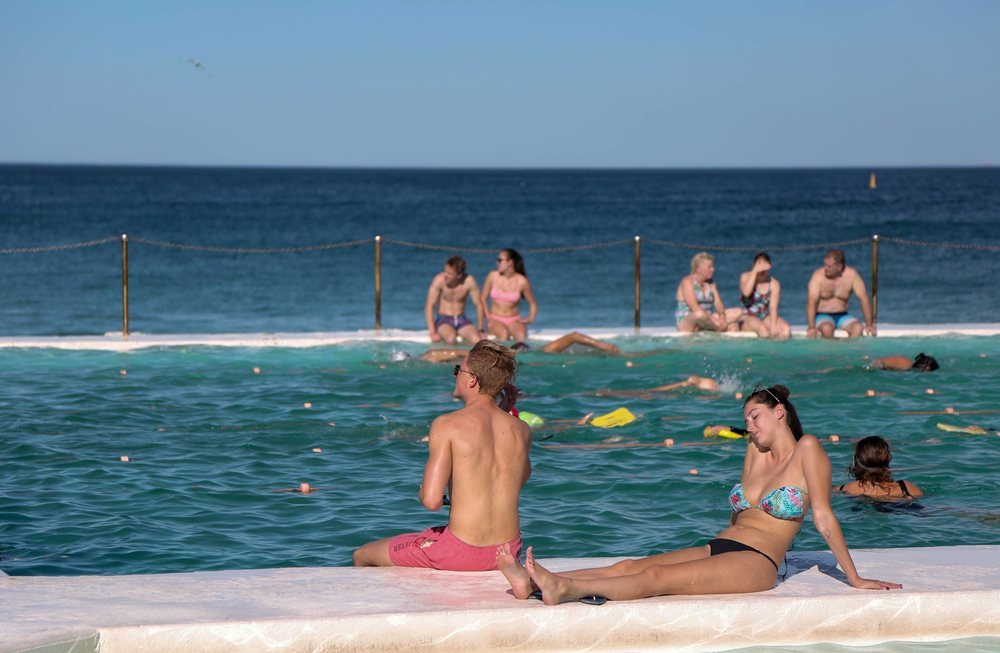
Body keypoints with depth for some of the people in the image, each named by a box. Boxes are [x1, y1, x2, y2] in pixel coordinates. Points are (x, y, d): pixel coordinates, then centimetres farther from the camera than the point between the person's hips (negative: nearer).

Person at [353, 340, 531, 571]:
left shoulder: (447, 425, -14)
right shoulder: (521, 430, 1)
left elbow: (431, 501, -20)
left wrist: (422, 493, 3)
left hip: (461, 553, -6)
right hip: (509, 550, 6)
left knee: (362, 556, 17)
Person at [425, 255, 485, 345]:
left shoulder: (469, 281, -13)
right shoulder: (439, 280, -17)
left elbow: (479, 305, -3)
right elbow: (429, 306, -15)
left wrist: (480, 330, -3)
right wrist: (432, 332, -20)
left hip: (461, 320, 2)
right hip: (444, 320, -2)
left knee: (476, 341, -27)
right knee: (451, 340, -34)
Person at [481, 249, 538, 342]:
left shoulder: (522, 281, -6)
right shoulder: (493, 276, -3)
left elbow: (533, 304, 8)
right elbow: (483, 299, 7)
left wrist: (531, 318, -8)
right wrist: (488, 316, -2)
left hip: (514, 320, 0)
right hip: (495, 320, 0)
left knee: (521, 337, -34)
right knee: (504, 334, -35)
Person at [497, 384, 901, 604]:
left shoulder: (807, 451, 0)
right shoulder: (755, 451, 21)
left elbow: (823, 518, -1)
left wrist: (854, 579, -3)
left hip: (754, 564, -7)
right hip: (718, 549, 7)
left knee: (656, 578, -29)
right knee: (628, 567, -15)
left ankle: (566, 589, -49)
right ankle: (533, 581, -32)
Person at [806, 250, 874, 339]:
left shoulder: (851, 275, -8)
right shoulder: (818, 276, -13)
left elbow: (864, 299, -5)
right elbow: (812, 301, -20)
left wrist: (869, 325, -10)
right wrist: (811, 327, -32)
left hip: (842, 316, 2)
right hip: (822, 316, -2)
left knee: (858, 328, -27)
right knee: (827, 329, -35)